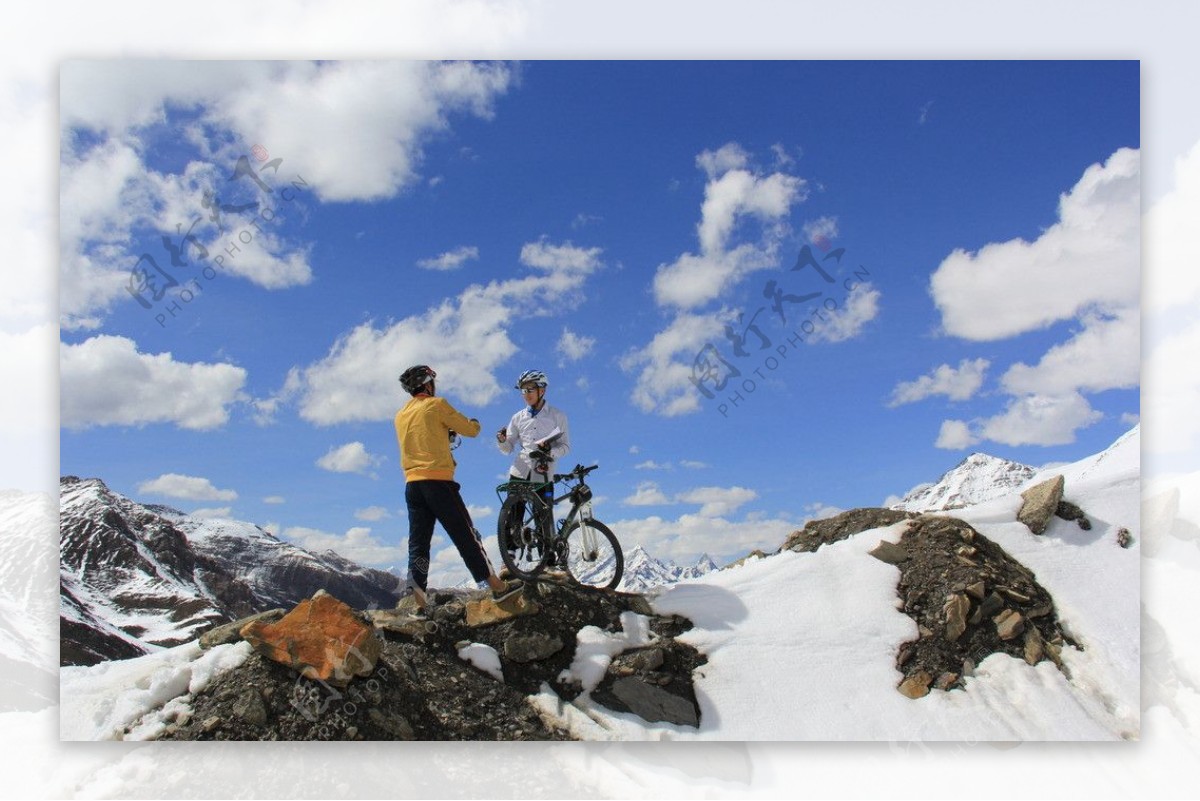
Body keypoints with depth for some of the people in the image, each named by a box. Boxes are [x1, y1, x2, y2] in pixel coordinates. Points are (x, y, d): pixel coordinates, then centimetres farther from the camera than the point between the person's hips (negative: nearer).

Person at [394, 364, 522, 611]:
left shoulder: (400, 415, 16)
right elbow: (470, 430, 1)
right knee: (466, 536, -2)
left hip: (412, 484, 6)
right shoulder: (436, 405, -2)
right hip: (438, 482, -6)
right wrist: (475, 423, 23)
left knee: (418, 543, 5)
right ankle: (497, 587, 2)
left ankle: (419, 603, -1)